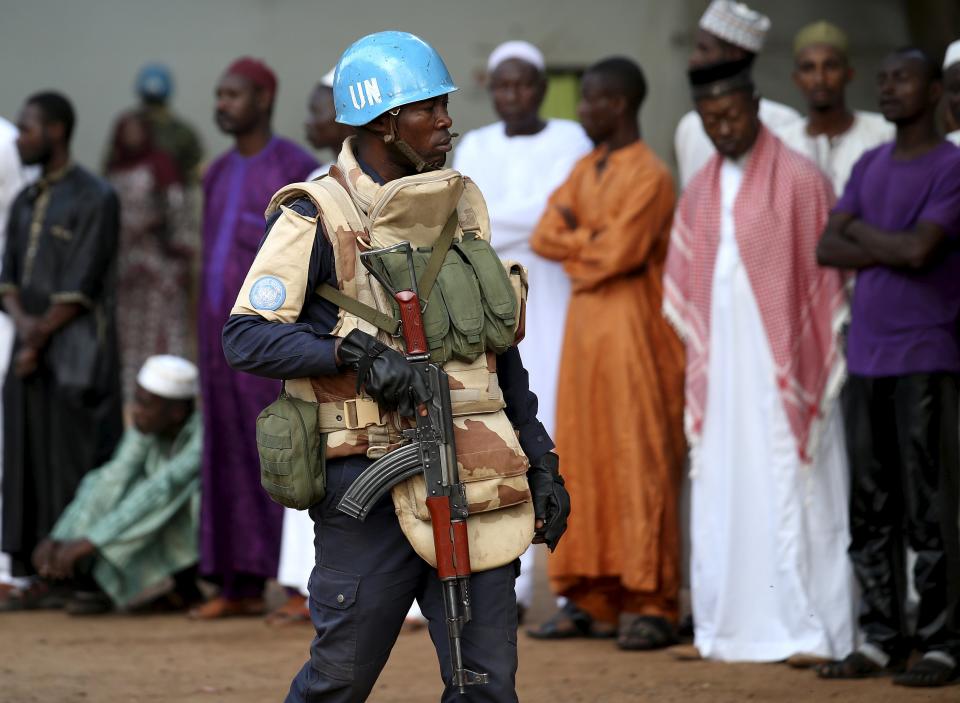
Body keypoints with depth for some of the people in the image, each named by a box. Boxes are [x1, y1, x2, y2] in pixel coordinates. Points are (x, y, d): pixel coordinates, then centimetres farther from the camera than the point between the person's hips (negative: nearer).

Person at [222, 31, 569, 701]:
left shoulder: (463, 204, 12)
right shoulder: (317, 217, -7)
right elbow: (245, 336, -13)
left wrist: (540, 458, 15)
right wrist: (351, 350, -24)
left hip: (471, 479, 5)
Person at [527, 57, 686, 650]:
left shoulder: (649, 175, -10)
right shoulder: (586, 170, 15)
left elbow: (621, 252, -17)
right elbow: (545, 236, 8)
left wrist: (575, 237, 0)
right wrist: (597, 238, -9)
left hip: (631, 323, -8)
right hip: (584, 319, 8)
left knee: (638, 462, -7)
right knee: (582, 460, 7)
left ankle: (651, 605, -5)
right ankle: (591, 598, 12)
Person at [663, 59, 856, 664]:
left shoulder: (800, 180, -6)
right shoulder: (700, 193, 12)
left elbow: (829, 275, -5)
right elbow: (684, 288, 17)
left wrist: (816, 365, -7)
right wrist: (698, 357, 8)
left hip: (782, 363, -5)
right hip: (719, 365, 5)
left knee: (793, 493, -4)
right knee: (724, 494, 5)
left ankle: (808, 629, -2)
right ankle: (733, 625, 10)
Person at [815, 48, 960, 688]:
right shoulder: (869, 167, 16)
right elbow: (827, 248, 7)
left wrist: (862, 231, 0)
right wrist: (891, 250, -8)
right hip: (866, 357, 6)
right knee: (870, 509, 6)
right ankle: (881, 635, 12)